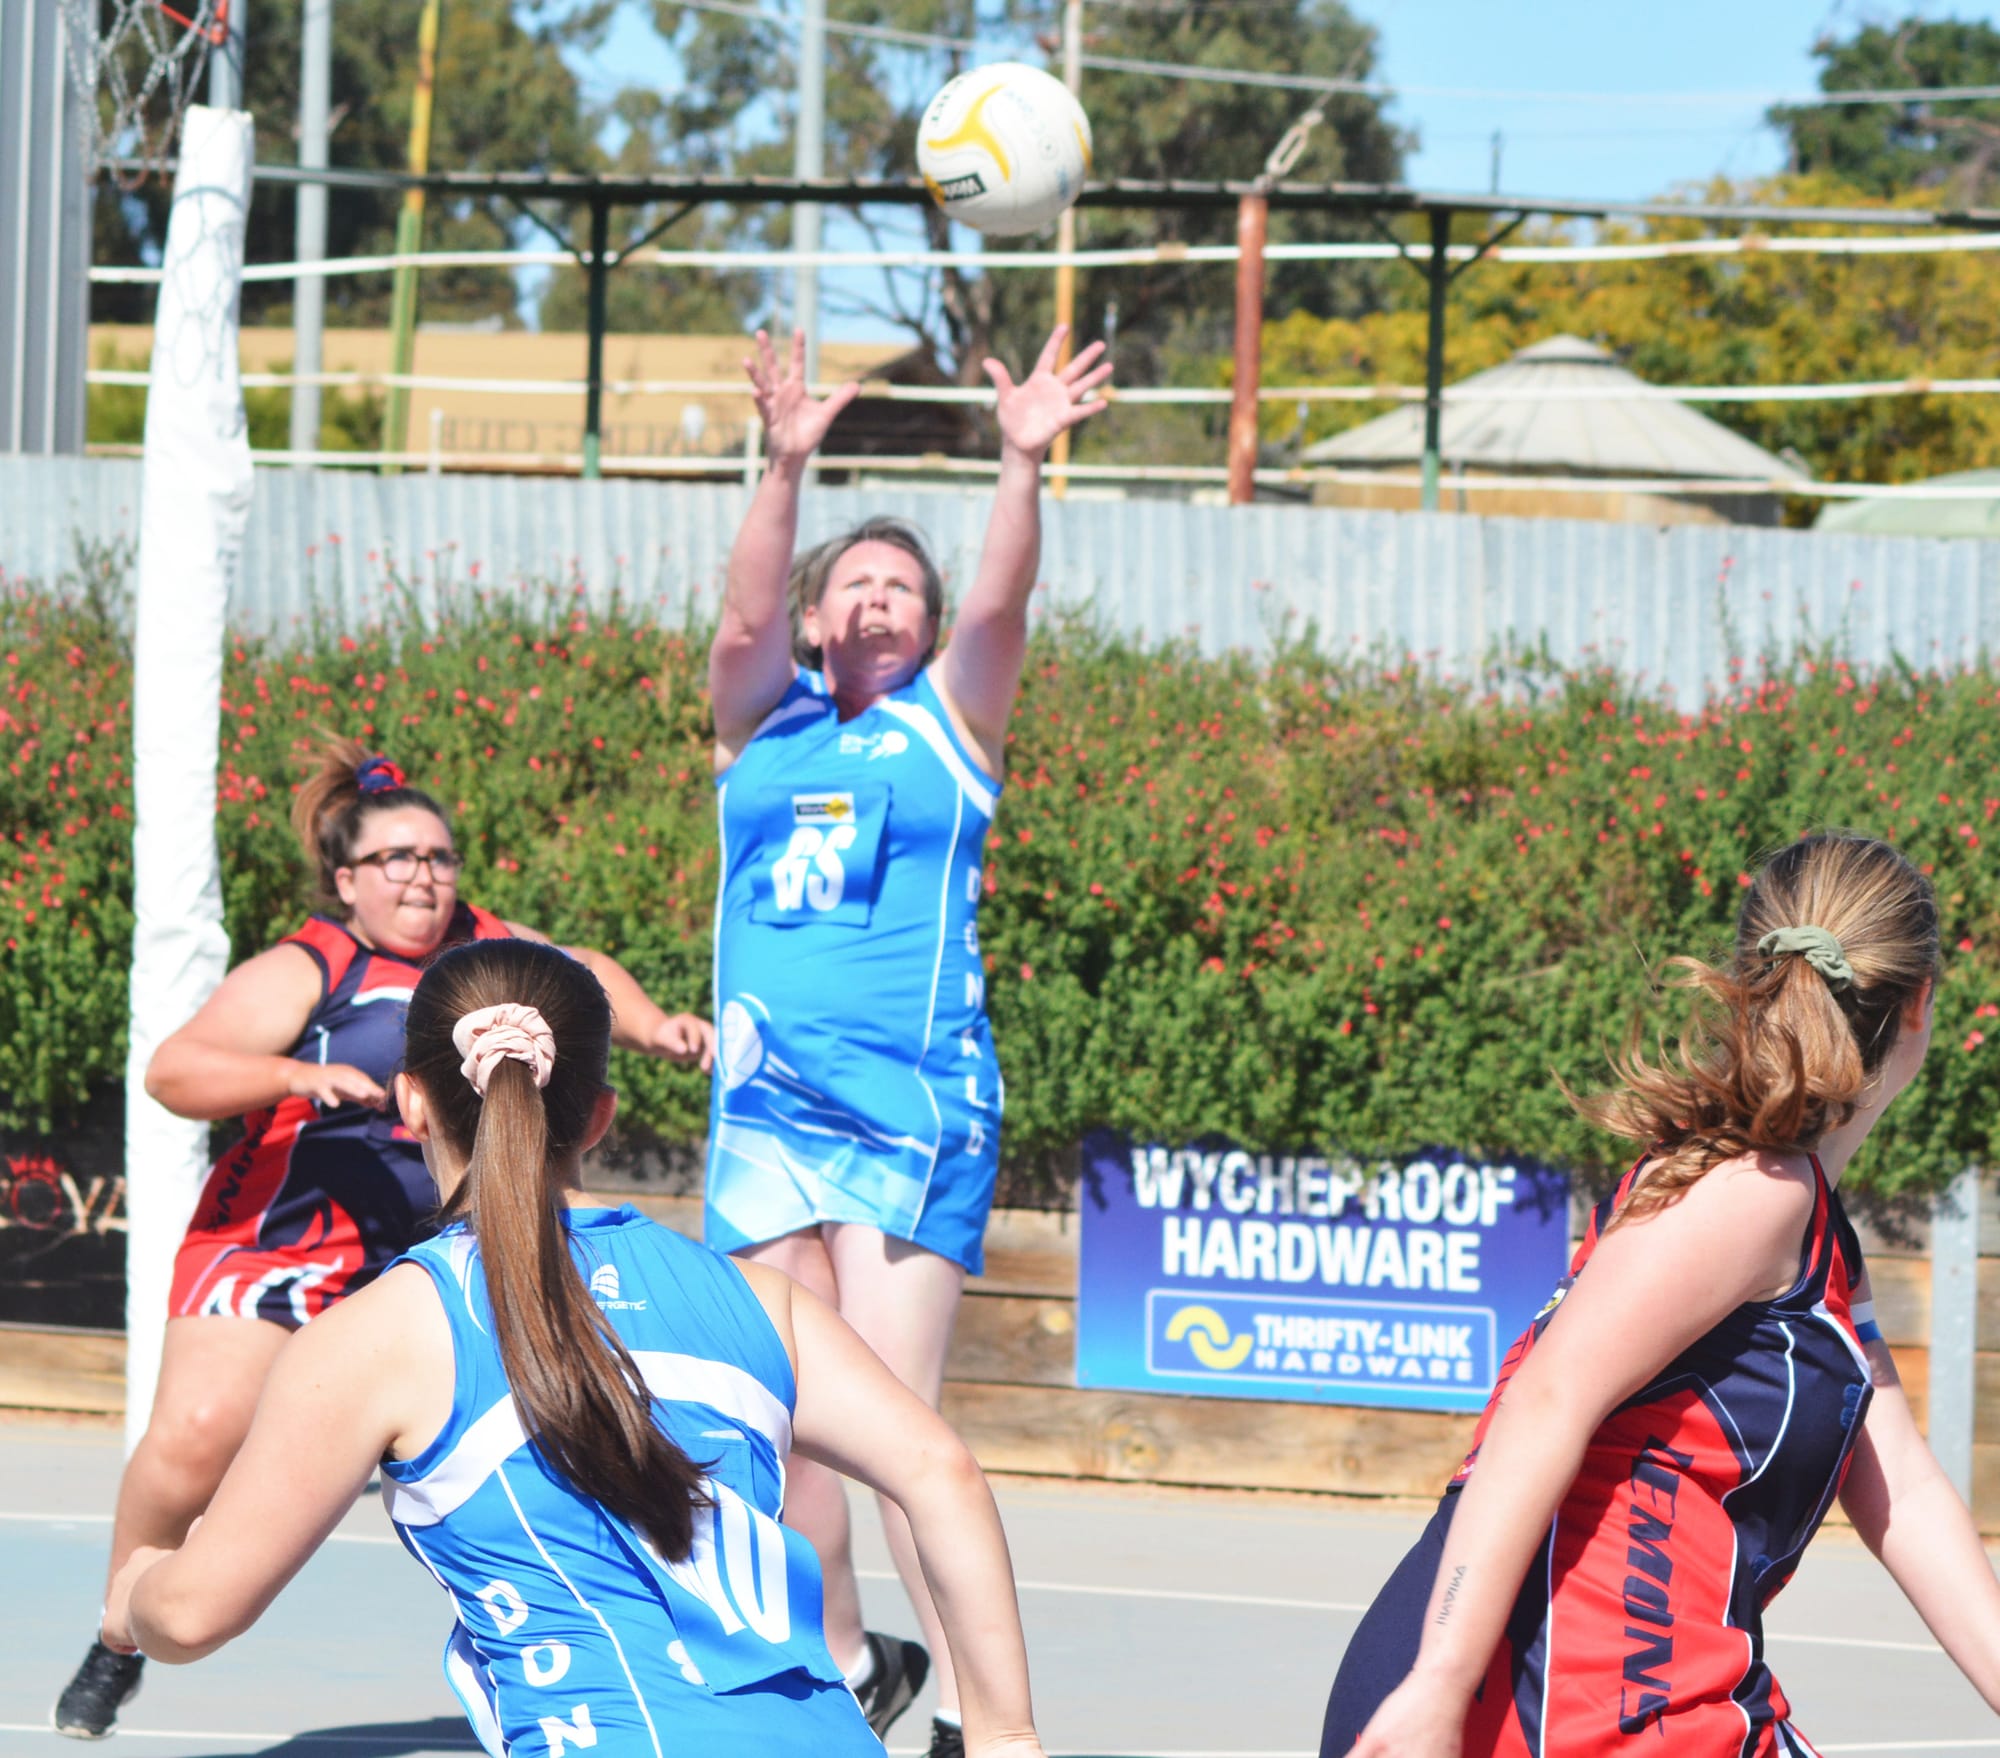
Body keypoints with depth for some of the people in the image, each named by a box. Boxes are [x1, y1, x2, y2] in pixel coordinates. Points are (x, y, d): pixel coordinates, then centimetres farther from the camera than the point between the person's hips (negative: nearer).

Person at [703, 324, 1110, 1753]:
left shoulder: (950, 721, 9)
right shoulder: (764, 724, 13)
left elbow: (1002, 606, -8)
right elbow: (743, 619, -6)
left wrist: (1024, 464, -24)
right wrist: (786, 470, -21)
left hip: (914, 1104, -3)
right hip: (766, 1101, 4)